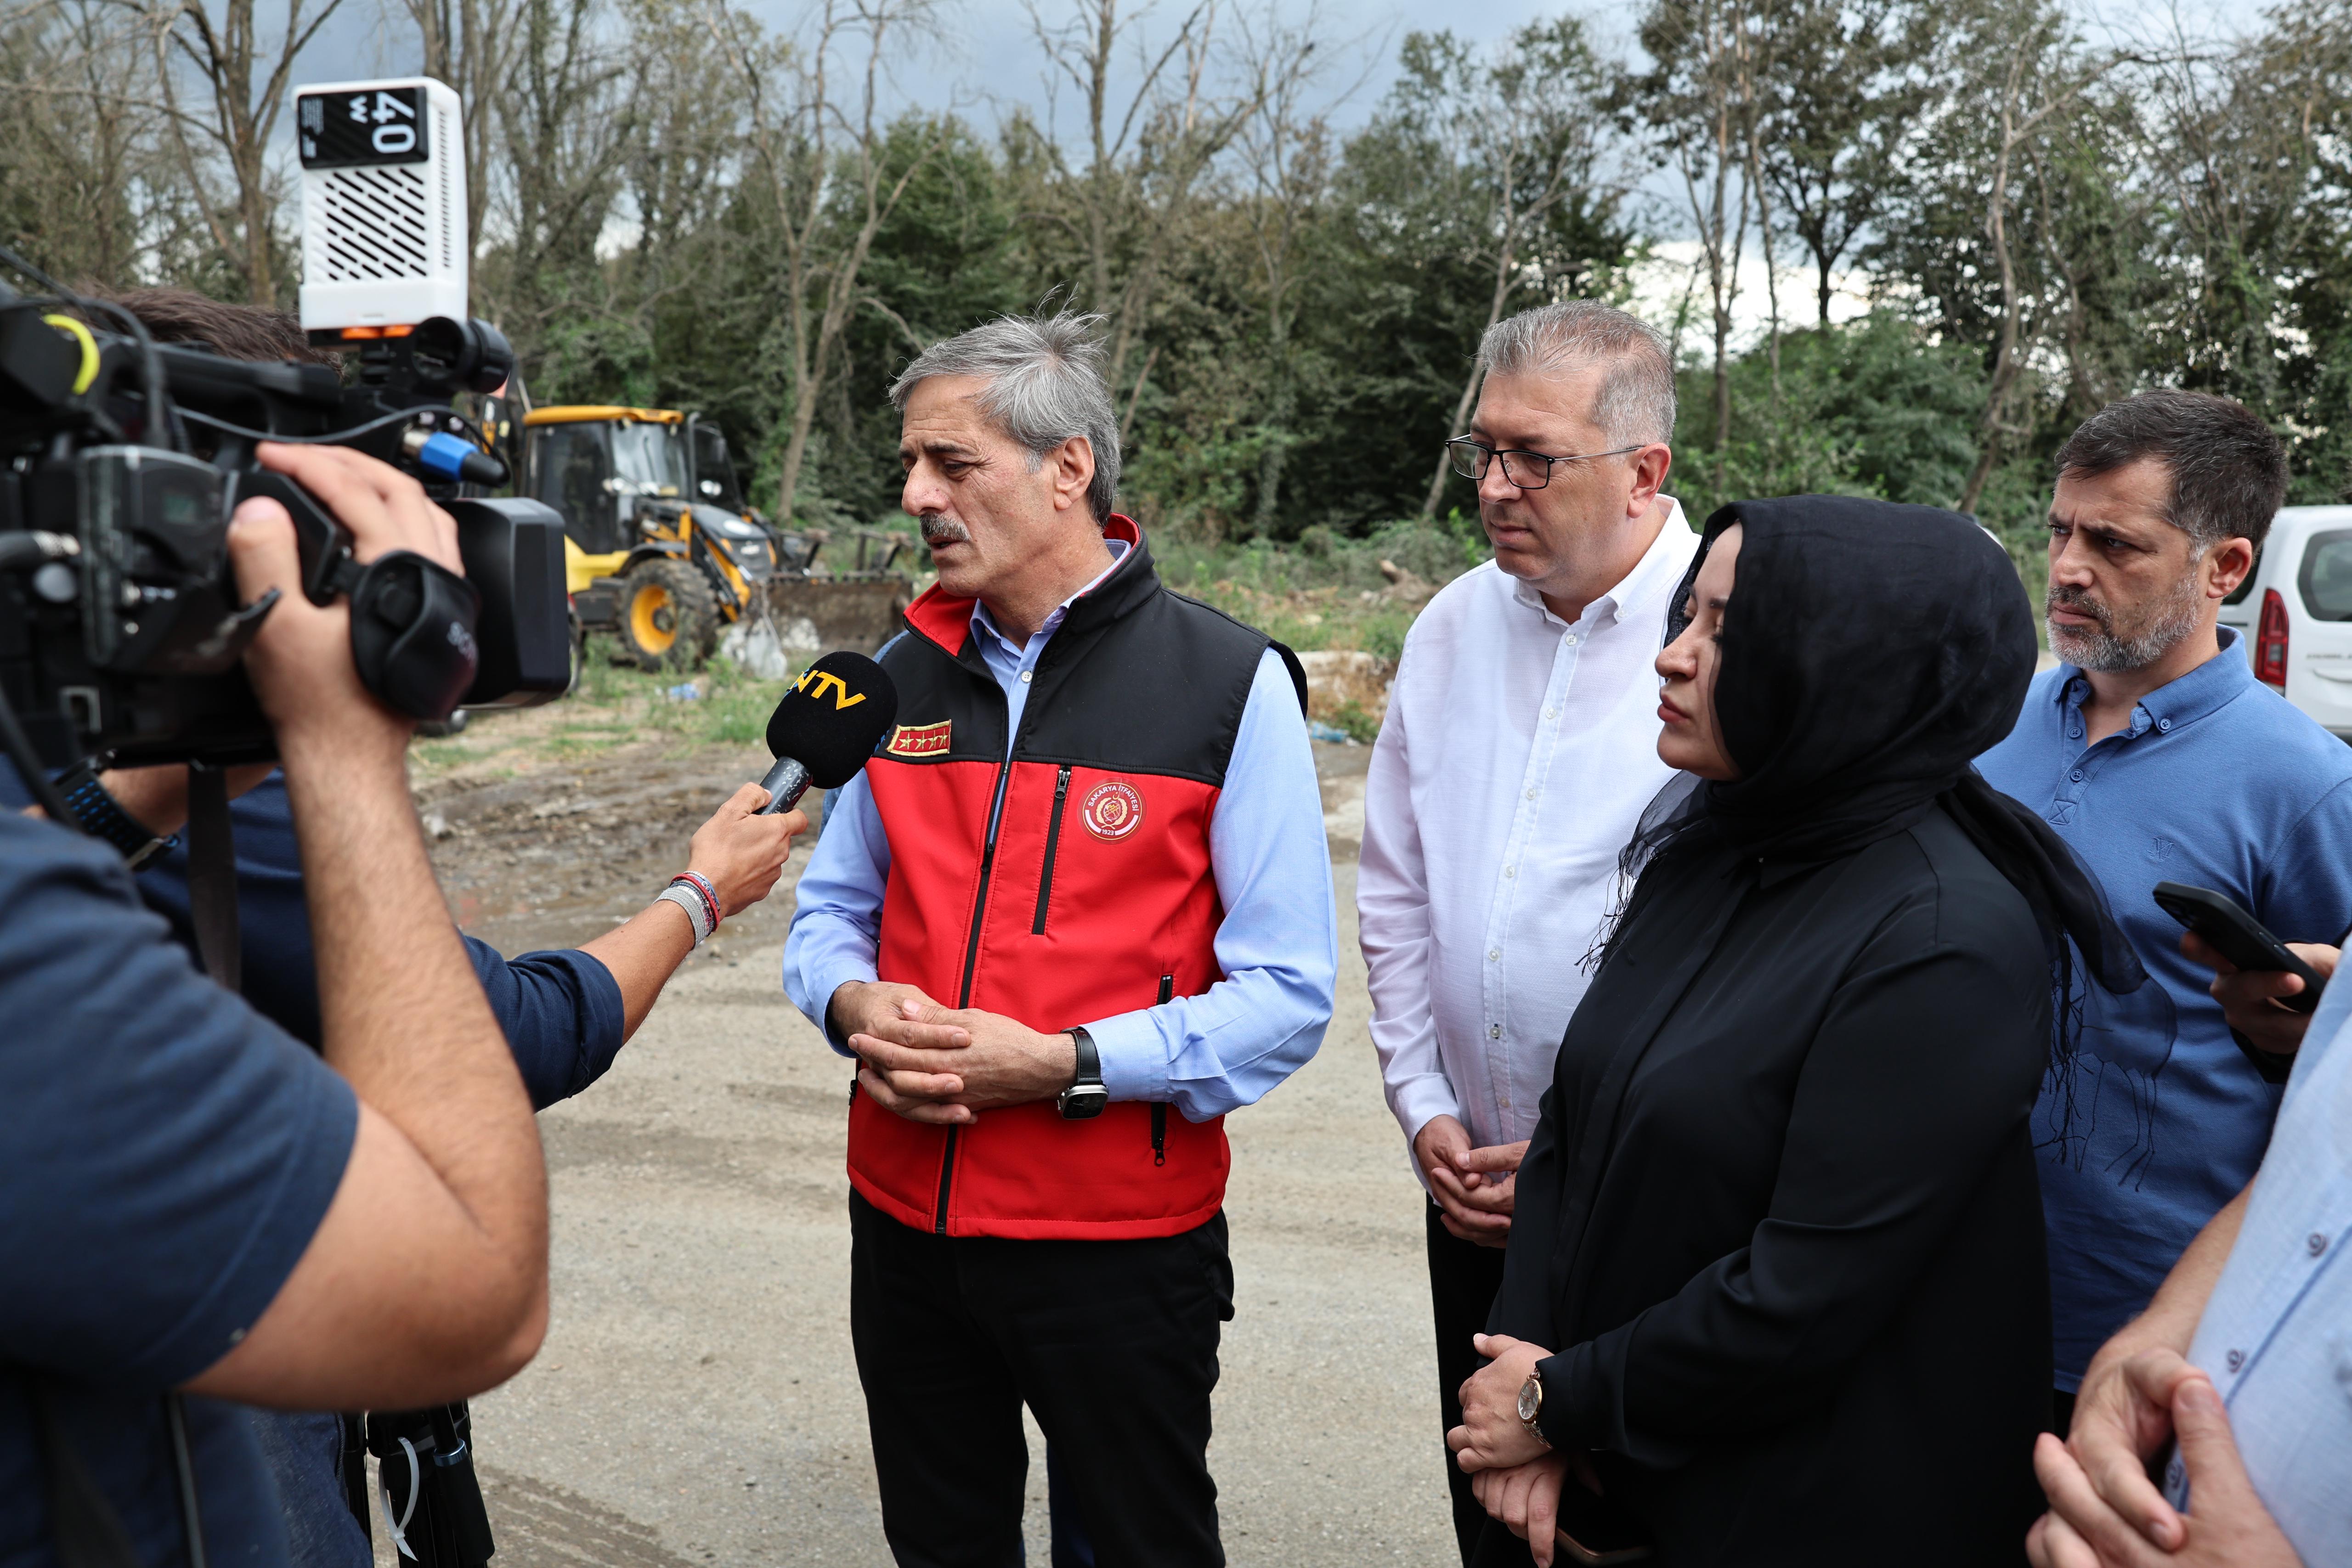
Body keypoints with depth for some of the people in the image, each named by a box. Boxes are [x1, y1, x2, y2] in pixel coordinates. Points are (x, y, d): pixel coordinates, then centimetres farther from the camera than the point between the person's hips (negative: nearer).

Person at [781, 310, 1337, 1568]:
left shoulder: (1229, 683, -10)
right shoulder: (907, 675, 5)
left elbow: (1289, 993, -12)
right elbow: (829, 909, 13)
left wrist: (1064, 1063, -23)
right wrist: (853, 1003, -10)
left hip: (1120, 1231, -4)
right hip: (905, 1216, 5)